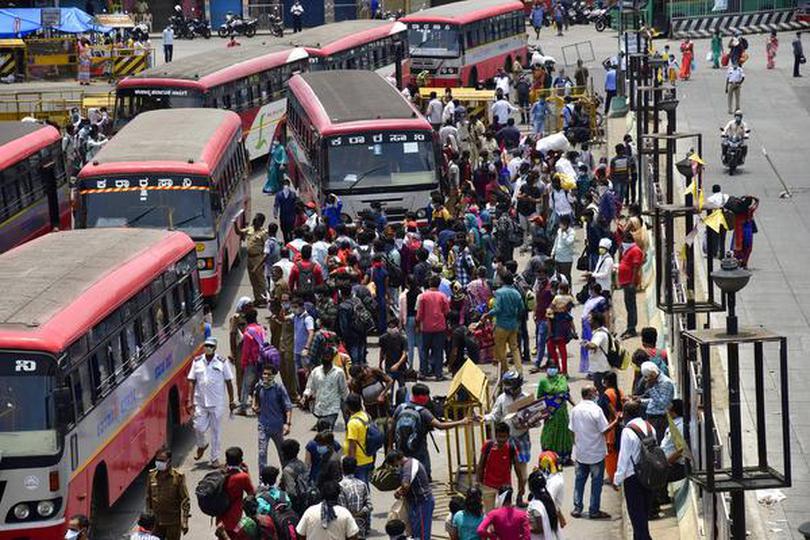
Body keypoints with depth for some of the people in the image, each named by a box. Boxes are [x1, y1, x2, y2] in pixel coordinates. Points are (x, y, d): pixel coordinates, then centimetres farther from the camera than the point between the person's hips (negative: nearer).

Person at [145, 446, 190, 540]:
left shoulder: (178, 477, -12)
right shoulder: (151, 475, 0)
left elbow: (185, 501, -9)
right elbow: (148, 498, 11)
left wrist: (184, 522, -13)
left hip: (173, 522, -3)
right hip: (156, 521, 3)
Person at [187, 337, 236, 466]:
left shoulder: (222, 362, -3)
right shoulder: (197, 362, 2)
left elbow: (228, 382, 2)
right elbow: (192, 382, 4)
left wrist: (231, 401, 3)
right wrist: (190, 400, -1)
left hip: (217, 403, -1)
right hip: (200, 402, 1)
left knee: (215, 431, 5)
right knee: (199, 427, -3)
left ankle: (215, 458, 16)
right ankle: (201, 445, 30)